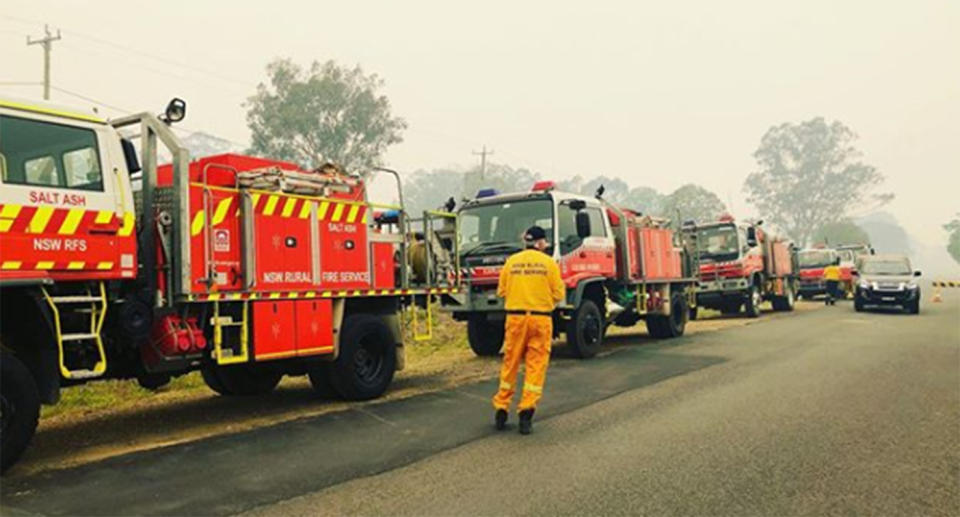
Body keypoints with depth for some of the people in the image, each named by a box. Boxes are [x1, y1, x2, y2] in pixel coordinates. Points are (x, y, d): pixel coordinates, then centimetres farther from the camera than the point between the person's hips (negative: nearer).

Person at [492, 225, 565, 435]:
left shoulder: (511, 261, 4)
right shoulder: (549, 263, -1)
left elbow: (501, 291, 8)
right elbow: (558, 294, 0)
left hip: (515, 317, 2)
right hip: (541, 318, -2)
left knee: (510, 364, 12)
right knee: (536, 366, 3)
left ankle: (501, 410, 17)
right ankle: (526, 413, 0)